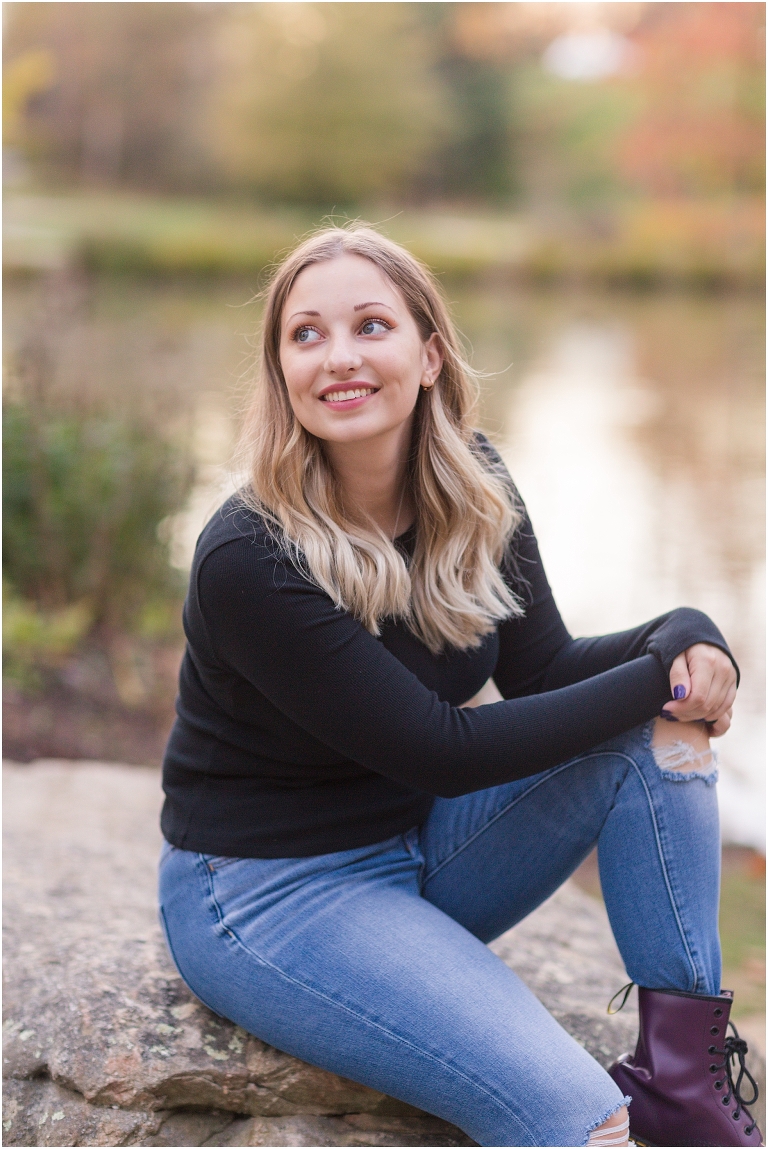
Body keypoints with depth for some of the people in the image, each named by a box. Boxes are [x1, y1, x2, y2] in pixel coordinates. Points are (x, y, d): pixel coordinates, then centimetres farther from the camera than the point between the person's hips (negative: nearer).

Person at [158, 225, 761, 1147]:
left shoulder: (476, 494, -4)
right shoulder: (248, 561, -25)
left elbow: (542, 672, -1)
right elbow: (441, 749, -23)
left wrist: (682, 638, -20)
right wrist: (657, 676, -21)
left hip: (426, 847, 7)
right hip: (268, 891, -7)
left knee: (661, 727, -13)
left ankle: (681, 1070, -9)